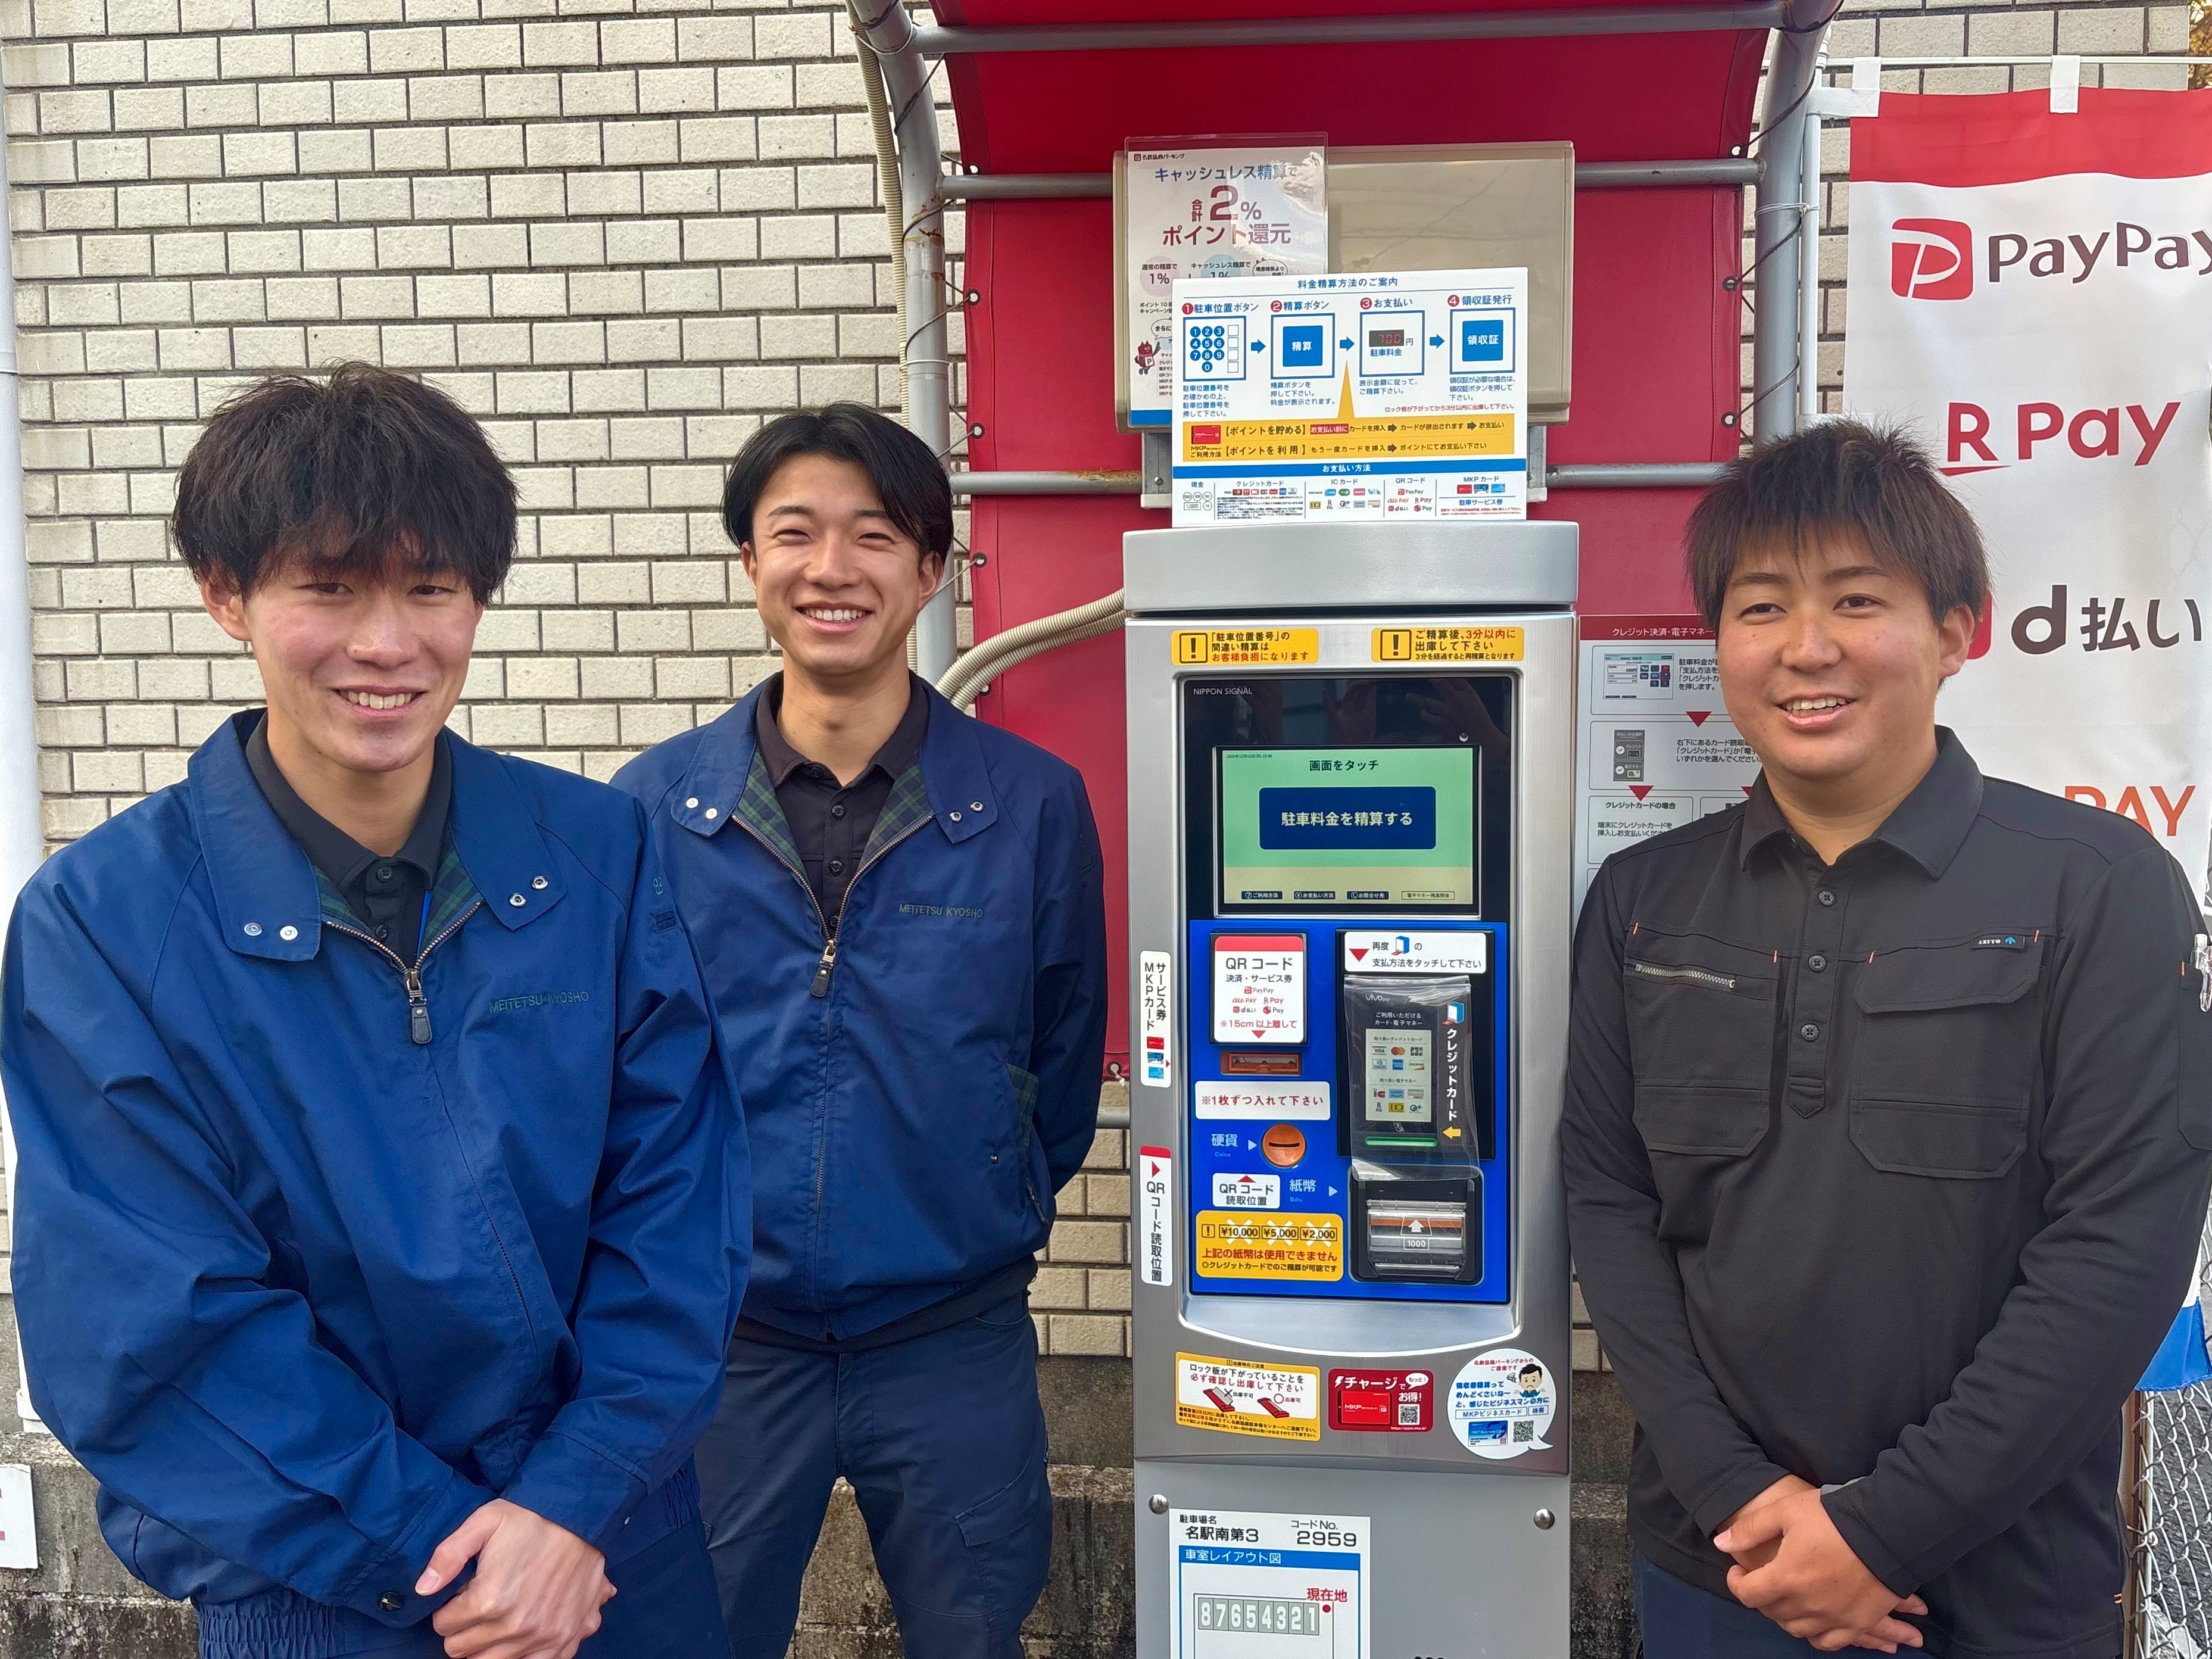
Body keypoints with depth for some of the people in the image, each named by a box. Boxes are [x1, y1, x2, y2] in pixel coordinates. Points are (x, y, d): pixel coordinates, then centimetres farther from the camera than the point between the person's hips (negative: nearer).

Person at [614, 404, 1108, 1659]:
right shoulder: (653, 809, -5)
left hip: (953, 1346, 0)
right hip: (718, 1341, 1)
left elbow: (1065, 1056, 4)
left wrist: (991, 1219, 8)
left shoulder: (1032, 804, -7)